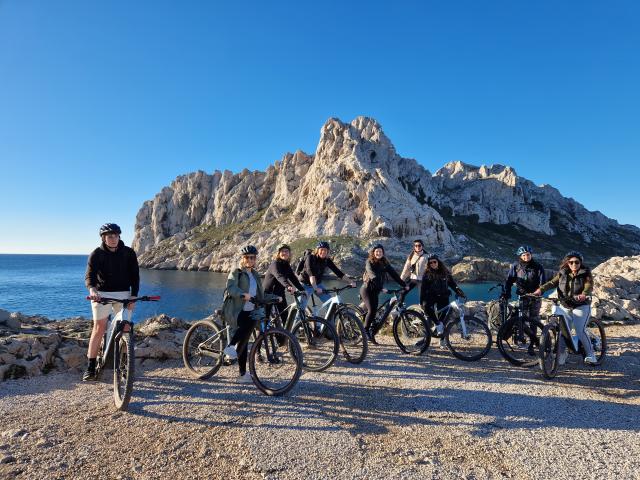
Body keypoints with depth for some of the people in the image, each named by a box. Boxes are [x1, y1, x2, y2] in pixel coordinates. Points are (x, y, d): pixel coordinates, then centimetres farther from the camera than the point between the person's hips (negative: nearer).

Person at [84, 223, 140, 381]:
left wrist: (134, 296, -9)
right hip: (101, 294, -1)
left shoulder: (129, 253, 1)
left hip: (123, 294, 1)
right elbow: (90, 275, -13)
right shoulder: (96, 254, -3)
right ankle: (90, 367, 4)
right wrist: (92, 290, -34)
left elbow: (134, 275, 1)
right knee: (99, 328, -5)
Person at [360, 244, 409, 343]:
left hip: (375, 291, 5)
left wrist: (404, 285, -13)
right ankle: (365, 331, -2)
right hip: (366, 289, -5)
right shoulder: (369, 262, -11)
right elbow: (373, 276, -25)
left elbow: (394, 274, -3)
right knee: (371, 310, -17)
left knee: (373, 311, 0)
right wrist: (381, 288, -36)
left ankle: (371, 334, 12)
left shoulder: (385, 263, 5)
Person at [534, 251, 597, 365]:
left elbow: (589, 286, -20)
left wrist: (584, 294, -42)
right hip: (565, 307, 3)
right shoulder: (562, 274, 5)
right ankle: (561, 355, 11)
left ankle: (590, 355, 4)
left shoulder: (585, 274, -4)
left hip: (581, 306, -3)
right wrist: (541, 289, -22)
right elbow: (552, 283, -4)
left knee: (580, 331, -13)